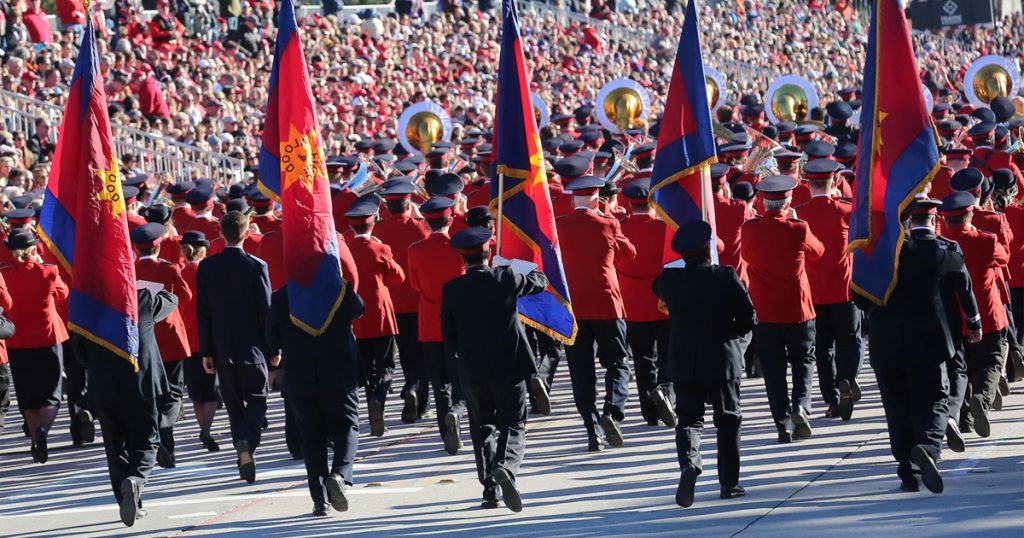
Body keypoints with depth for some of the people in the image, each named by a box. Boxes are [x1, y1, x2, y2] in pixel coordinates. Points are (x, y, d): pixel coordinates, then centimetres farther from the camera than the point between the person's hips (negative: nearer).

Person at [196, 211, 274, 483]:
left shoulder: (206, 267, -1)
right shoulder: (256, 266, -9)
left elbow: (202, 312, 1)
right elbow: (266, 310, -7)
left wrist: (206, 352, 7)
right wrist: (274, 348, 2)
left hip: (222, 348, 2)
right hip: (252, 347, -2)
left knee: (234, 403, 12)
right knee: (256, 398, 8)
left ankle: (244, 460, 12)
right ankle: (247, 442, -18)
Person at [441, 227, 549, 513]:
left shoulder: (452, 289, -5)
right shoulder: (507, 278, -8)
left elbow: (448, 334, 2)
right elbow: (539, 284, 11)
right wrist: (537, 274, 36)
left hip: (472, 371, 2)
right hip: (509, 368, -2)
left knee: (482, 428, 14)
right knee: (513, 425, 4)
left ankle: (490, 490, 11)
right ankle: (506, 468, -25)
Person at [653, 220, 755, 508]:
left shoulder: (668, 280, -7)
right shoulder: (727, 277, -12)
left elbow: (658, 291, 19)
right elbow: (748, 319, -5)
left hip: (684, 365, 1)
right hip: (723, 362, -1)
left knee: (689, 419, 8)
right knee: (728, 420, 13)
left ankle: (689, 462, -22)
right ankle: (729, 482, 17)